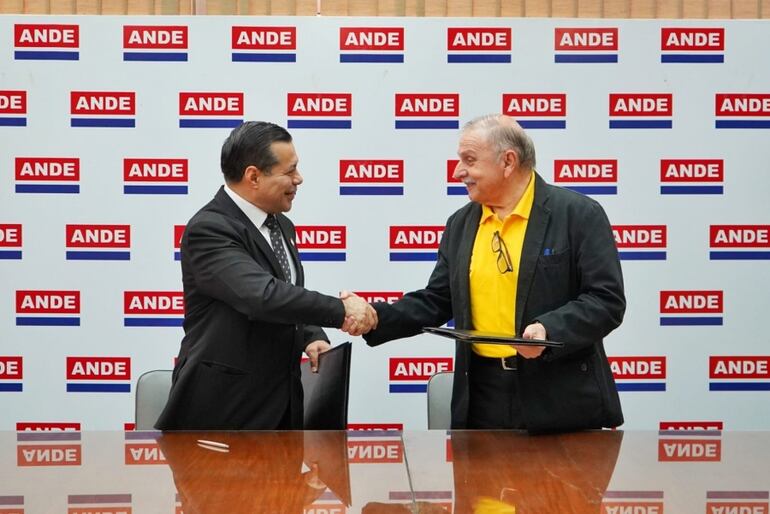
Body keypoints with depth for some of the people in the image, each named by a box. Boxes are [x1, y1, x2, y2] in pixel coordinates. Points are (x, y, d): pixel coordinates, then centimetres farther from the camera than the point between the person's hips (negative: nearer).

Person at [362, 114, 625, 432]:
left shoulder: (579, 214, -6)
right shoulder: (460, 224, 11)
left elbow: (607, 300, -10)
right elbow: (435, 302, 14)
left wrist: (550, 330, -25)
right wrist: (373, 317, 0)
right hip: (483, 397, 5)